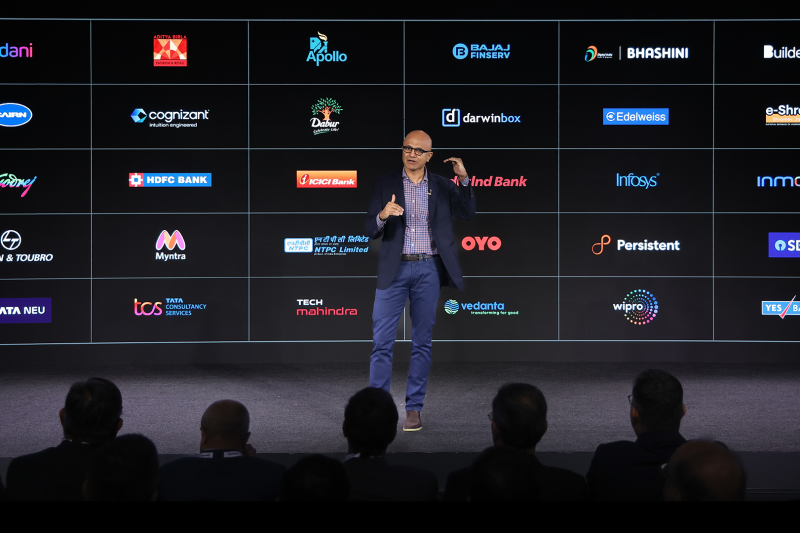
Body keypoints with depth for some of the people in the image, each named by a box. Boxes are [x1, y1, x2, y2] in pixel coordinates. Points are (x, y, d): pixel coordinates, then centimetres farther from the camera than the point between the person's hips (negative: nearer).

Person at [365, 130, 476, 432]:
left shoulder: (442, 186, 8)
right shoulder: (385, 184, 4)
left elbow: (467, 214, -3)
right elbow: (370, 231, 0)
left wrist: (463, 179, -14)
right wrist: (383, 215, -22)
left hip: (428, 270, 1)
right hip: (395, 269, -1)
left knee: (422, 341, 5)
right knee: (382, 341, -3)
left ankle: (414, 408, 12)